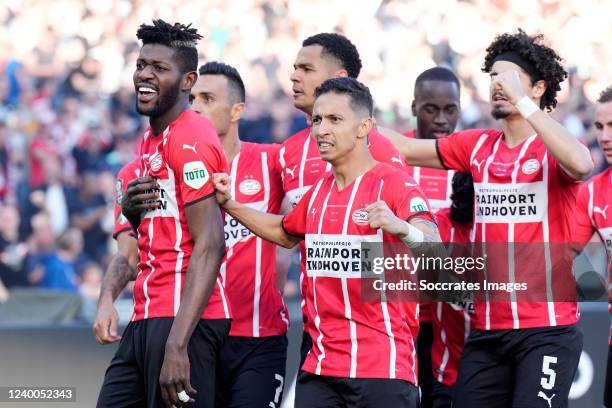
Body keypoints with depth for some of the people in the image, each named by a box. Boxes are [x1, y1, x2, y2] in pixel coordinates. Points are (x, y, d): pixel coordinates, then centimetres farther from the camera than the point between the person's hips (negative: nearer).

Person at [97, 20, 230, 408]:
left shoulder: (191, 139, -12)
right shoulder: (150, 139, 17)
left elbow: (209, 246, -19)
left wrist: (176, 345, -25)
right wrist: (132, 209, 3)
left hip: (181, 319, -9)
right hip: (146, 317, 9)